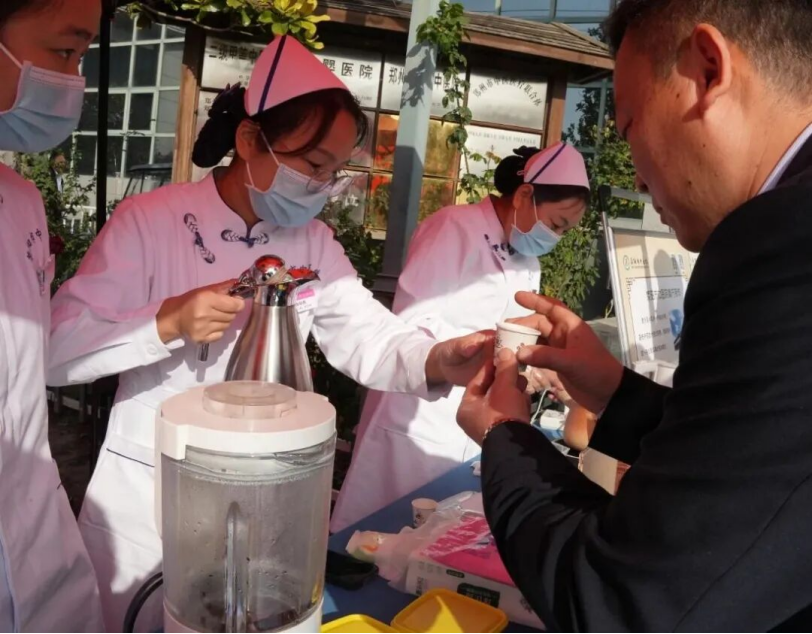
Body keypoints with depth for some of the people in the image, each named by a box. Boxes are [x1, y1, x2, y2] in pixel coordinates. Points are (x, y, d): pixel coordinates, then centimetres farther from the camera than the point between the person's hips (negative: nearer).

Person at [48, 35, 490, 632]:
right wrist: (166, 322, -31)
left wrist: (436, 360, -27)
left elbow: (366, 334, -7)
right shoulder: (150, 220, -15)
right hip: (148, 494, -3)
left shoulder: (313, 240, 1)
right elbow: (57, 349, -16)